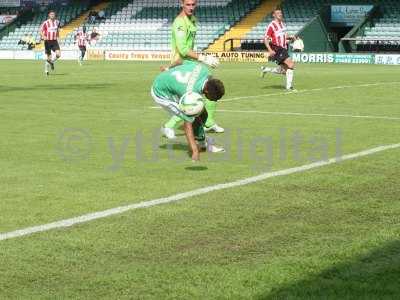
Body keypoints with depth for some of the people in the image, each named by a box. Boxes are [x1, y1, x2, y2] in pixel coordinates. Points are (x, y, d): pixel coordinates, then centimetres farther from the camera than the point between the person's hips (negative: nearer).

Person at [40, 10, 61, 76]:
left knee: (58, 54, -16)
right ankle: (46, 70, 20)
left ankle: (52, 62, 15)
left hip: (54, 41, 3)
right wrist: (43, 36, -26)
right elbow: (41, 31, -7)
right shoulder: (46, 23, -7)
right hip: (48, 41, -3)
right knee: (49, 57, 0)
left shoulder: (57, 22, 6)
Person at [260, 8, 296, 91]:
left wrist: (290, 37, 5)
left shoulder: (283, 24, 14)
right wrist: (270, 50, -22)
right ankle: (289, 86, -14)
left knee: (284, 71, 10)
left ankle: (265, 69, 29)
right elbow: (266, 39, -11)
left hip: (283, 49, 9)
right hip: (277, 49, -8)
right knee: (291, 65, -20)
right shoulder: (271, 25, -10)